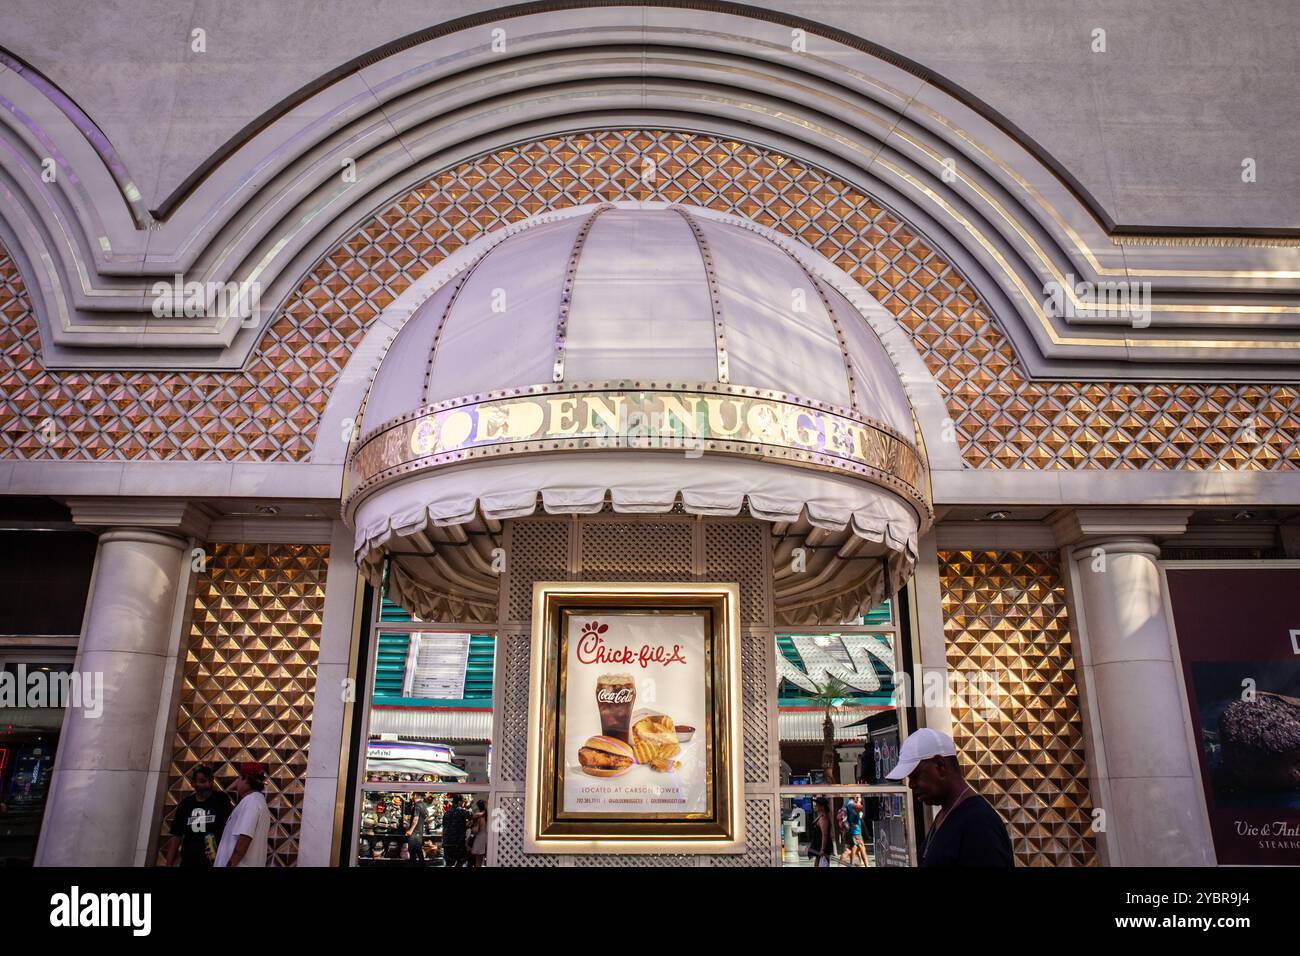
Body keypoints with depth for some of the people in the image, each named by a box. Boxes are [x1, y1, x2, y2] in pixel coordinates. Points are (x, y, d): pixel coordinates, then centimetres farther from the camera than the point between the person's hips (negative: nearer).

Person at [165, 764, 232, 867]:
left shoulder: (221, 800, -4)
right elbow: (175, 836, 9)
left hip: (215, 862, -4)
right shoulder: (185, 804, 7)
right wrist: (169, 864, 2)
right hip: (188, 862, 4)